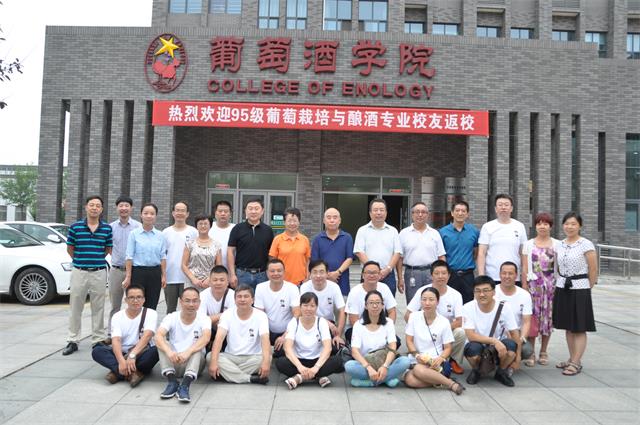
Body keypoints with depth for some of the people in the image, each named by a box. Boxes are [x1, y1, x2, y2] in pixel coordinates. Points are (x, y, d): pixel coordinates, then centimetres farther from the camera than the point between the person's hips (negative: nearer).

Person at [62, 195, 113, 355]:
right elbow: (70, 248, 8)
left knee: (98, 308, 8)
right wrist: (81, 261, 10)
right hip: (79, 272, 0)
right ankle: (72, 341, 15)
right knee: (75, 308, 6)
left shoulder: (107, 228, 1)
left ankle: (98, 339, 17)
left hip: (99, 272, 1)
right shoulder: (75, 227, -1)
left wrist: (96, 260, 8)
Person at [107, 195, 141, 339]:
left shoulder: (138, 226, -1)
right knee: (115, 304, 10)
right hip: (116, 269, 3)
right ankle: (111, 333, 19)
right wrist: (116, 258, 4)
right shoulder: (111, 227, 7)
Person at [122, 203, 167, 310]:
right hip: (138, 272, -2)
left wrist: (164, 275, 3)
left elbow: (163, 257, 7)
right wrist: (128, 276, -6)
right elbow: (129, 257, -2)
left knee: (151, 306, 6)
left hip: (155, 273, 2)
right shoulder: (134, 234, -1)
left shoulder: (160, 235, 6)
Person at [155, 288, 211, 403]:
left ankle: (185, 385, -42)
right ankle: (172, 382, -30)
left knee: (197, 347, -30)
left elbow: (206, 337, -29)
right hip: (173, 362, 2)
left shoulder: (204, 319, -7)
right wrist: (168, 351, -44)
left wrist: (187, 352, -46)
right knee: (162, 343, -22)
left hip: (195, 363, -1)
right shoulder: (171, 317, -4)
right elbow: (158, 335, -23)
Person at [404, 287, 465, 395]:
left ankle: (451, 383, -18)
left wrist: (441, 358, -18)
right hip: (417, 361, 2)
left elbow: (448, 348, 3)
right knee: (409, 380, -32)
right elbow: (409, 340, 3)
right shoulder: (414, 317, 4)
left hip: (436, 361, -2)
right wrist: (417, 355, -15)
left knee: (419, 369, -37)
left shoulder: (444, 322, 1)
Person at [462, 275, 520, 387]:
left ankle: (501, 372, 2)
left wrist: (516, 356, -10)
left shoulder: (504, 307, -12)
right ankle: (475, 371, 1)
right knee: (473, 348, -35)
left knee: (511, 345, -30)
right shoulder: (468, 308, -17)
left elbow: (514, 333, -6)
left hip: (499, 346, 2)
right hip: (478, 346, -1)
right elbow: (471, 336, -23)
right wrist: (494, 341, -33)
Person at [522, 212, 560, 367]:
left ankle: (543, 352, 18)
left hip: (550, 285, 1)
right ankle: (530, 353, 6)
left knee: (547, 317, 6)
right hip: (533, 285, -1)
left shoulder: (556, 244, 6)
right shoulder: (529, 244, 6)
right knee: (532, 318, -3)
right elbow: (525, 267, 3)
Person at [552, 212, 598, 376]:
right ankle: (571, 359, 22)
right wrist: (562, 282, 11)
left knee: (579, 328, 0)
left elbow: (593, 270, -6)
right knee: (568, 327, 12)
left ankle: (576, 363, 6)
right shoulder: (559, 245, 7)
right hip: (562, 288, 6)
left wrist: (587, 288, 1)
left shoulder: (586, 244, -9)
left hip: (579, 290, -6)